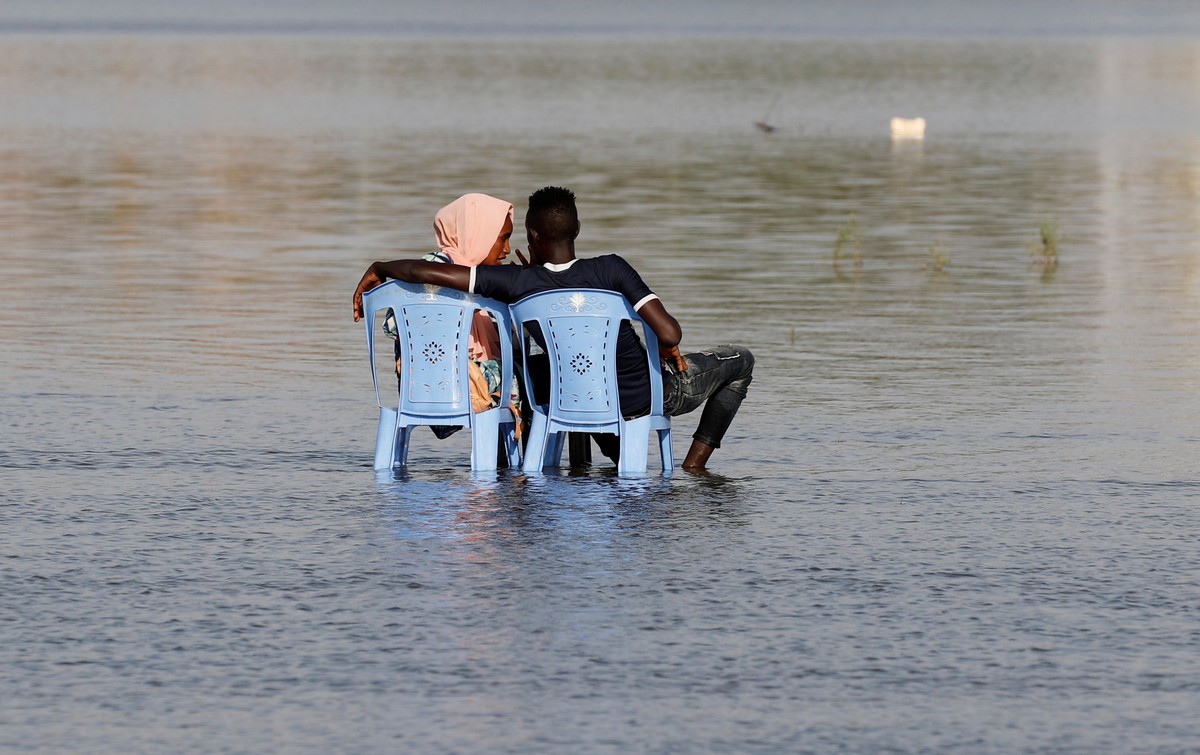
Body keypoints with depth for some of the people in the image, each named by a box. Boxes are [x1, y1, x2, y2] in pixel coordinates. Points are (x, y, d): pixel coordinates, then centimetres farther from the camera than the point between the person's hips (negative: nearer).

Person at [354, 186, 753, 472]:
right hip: (651, 394, -3)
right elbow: (669, 333, -29)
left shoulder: (518, 283, -18)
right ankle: (696, 461, 17)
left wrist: (379, 269, -1)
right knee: (740, 360, 21)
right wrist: (666, 349, -4)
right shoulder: (611, 271, -25)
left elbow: (424, 271, -20)